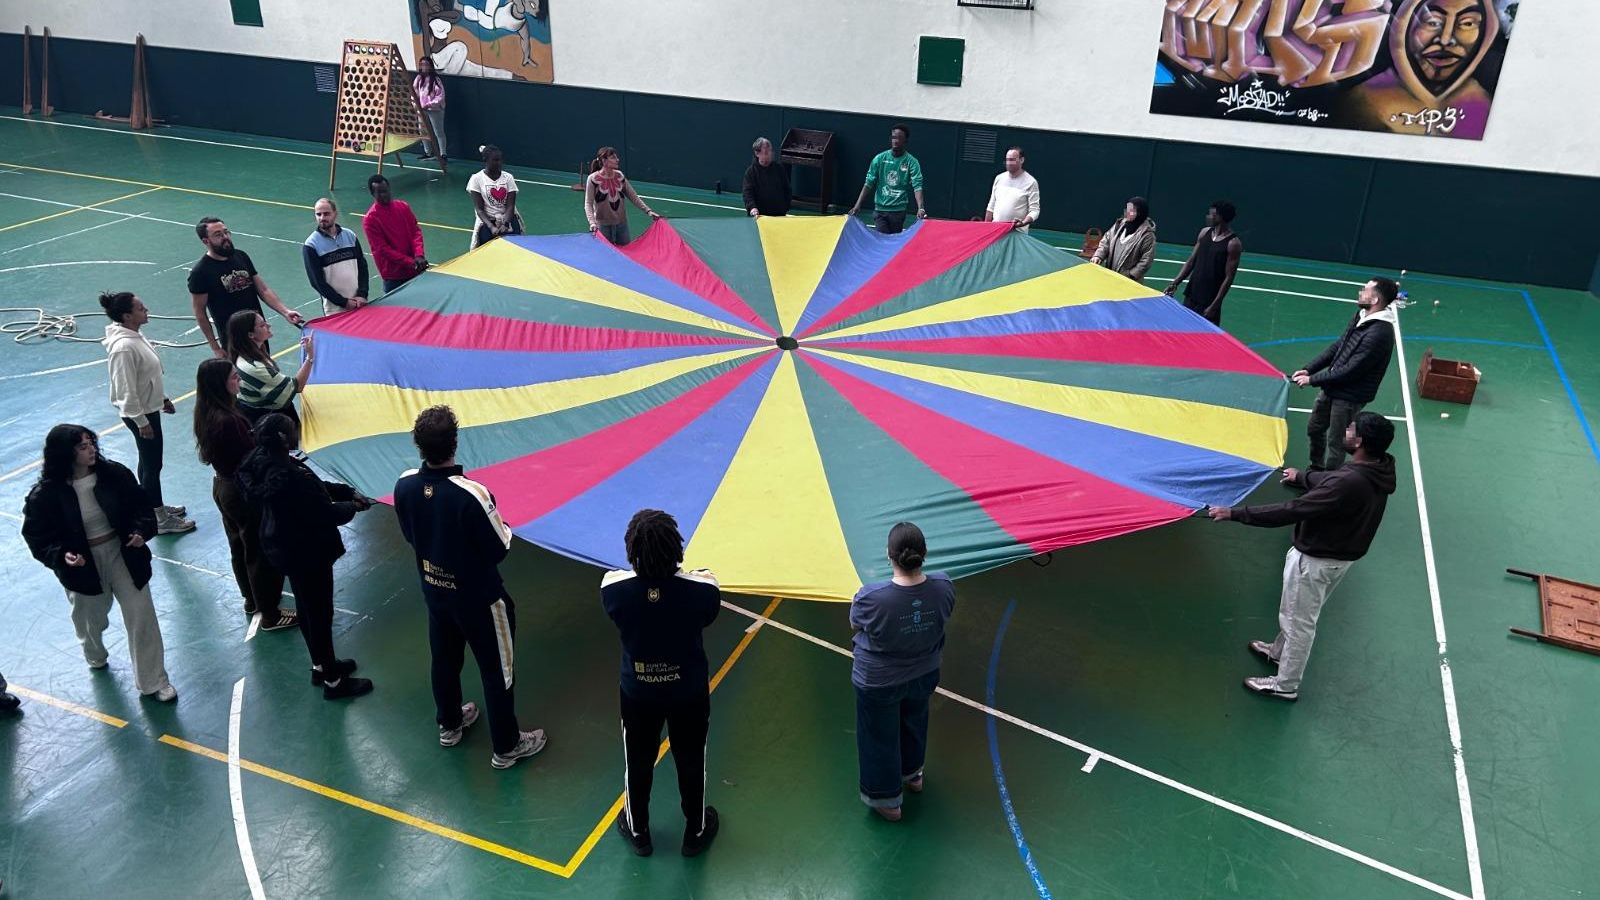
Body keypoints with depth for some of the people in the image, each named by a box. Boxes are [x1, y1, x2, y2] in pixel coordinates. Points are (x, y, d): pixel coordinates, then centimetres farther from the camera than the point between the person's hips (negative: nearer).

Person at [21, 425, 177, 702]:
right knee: (91, 620, 24)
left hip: (123, 554, 1)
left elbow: (141, 505, -1)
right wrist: (61, 555, -26)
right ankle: (96, 657, 59)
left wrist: (141, 531, -19)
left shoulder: (114, 474, -12)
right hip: (83, 565, -1)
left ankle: (153, 682, 11)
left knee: (142, 616, -1)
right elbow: (37, 536, -9)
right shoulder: (45, 495, -18)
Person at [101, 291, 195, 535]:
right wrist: (141, 422, -19)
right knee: (152, 464, 3)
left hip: (150, 407, 9)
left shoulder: (135, 335, 1)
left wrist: (163, 398, 22)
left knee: (149, 460, 22)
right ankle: (160, 520, 15)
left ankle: (155, 506, 39)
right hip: (141, 414, -9)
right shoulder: (123, 347, -28)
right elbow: (126, 390, -24)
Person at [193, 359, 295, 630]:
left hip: (222, 485, 10)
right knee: (261, 552, 5)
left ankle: (252, 600, 43)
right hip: (243, 491, -10)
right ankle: (270, 615, 17)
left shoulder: (206, 414, -2)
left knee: (239, 547, 25)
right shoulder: (228, 420, -31)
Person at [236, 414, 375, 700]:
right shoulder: (288, 477, -35)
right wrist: (352, 507, -9)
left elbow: (314, 486, 7)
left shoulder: (266, 462, -5)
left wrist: (348, 491, 1)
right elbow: (324, 513, -27)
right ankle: (333, 681, 24)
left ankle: (321, 665, 44)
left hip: (288, 549, 10)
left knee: (308, 609, 25)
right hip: (307, 554, -10)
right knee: (320, 614, 7)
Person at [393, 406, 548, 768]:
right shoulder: (471, 494, -34)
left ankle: (450, 724, 50)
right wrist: (504, 528, -2)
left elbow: (410, 536, 2)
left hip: (434, 589, 6)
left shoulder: (404, 486, -15)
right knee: (497, 669, 12)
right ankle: (506, 746, 27)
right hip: (478, 597, -6)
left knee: (444, 659, 27)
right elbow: (499, 549, -22)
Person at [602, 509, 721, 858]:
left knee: (637, 763, 26)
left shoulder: (613, 588, -29)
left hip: (638, 694, 1)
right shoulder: (702, 588, -30)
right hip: (689, 693, 0)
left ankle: (638, 832, 49)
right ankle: (696, 832, 46)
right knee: (691, 763, 24)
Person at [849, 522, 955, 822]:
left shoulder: (871, 597, -36)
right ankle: (913, 774, 59)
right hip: (924, 674, 4)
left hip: (878, 682, -4)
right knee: (914, 723, 33)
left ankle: (887, 800, 40)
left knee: (880, 738, 21)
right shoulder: (943, 586, -24)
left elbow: (855, 625, -14)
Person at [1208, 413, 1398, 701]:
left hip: (1316, 560, -9)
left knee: (1299, 622, 11)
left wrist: (1235, 513, -31)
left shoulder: (1349, 483, -37)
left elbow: (1292, 511, -36)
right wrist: (1303, 477, 33)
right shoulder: (1376, 470, -8)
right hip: (1342, 555, 9)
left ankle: (1285, 685, 29)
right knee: (1297, 614, 30)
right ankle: (1280, 652, 52)